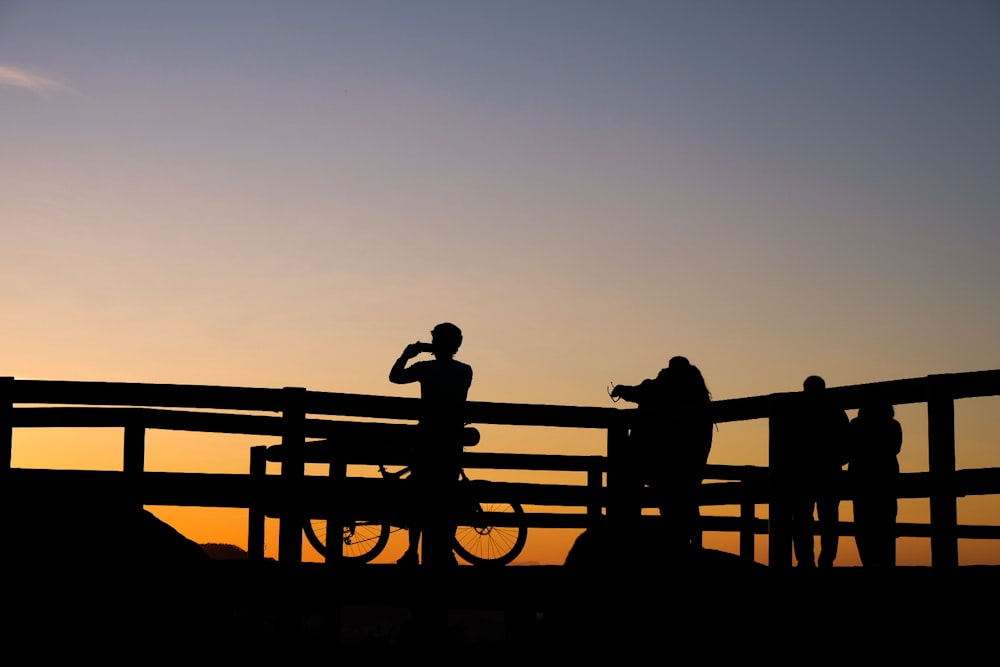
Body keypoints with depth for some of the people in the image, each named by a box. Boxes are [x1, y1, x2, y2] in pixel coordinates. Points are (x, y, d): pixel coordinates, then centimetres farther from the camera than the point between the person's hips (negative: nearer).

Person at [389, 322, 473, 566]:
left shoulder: (426, 368, -7)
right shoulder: (465, 371, 5)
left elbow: (395, 376, 6)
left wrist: (406, 354, 21)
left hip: (429, 437, -3)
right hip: (454, 439, 4)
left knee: (419, 493, 3)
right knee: (446, 494, 8)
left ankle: (413, 552, 1)